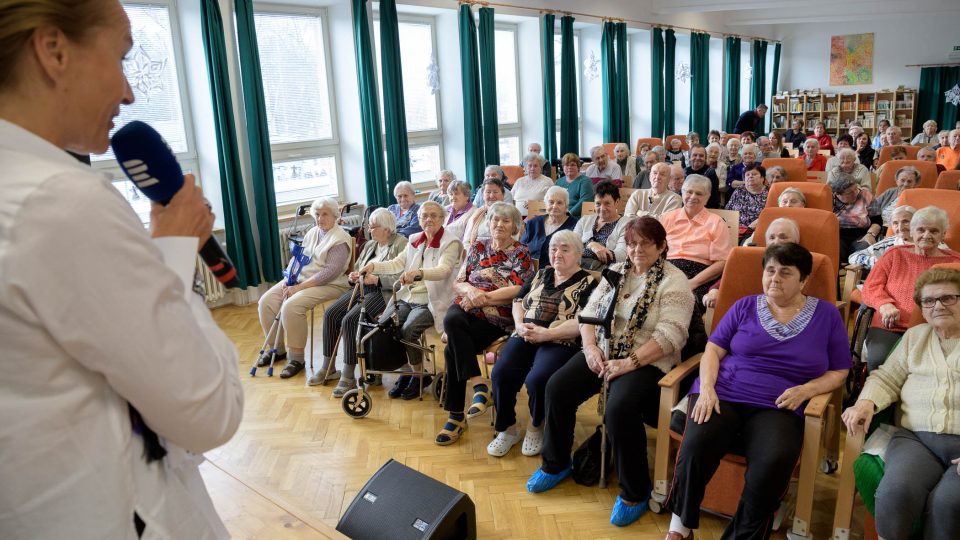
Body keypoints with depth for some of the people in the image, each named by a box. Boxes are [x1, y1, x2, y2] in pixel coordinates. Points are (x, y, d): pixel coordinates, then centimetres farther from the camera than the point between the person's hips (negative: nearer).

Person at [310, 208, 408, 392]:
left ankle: (348, 376, -17)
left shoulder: (401, 244, -4)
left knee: (350, 320, -27)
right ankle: (327, 367, 0)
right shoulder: (370, 245, 21)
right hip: (361, 288, 8)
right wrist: (353, 277, 2)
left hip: (383, 292, -8)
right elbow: (356, 268, 25)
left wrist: (376, 279, -21)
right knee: (330, 313, -12)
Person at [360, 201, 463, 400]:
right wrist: (373, 266, -8)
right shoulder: (415, 240, 15)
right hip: (407, 297, 6)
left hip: (430, 301, -6)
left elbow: (443, 270, -23)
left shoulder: (450, 242, -6)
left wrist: (419, 273, -41)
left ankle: (419, 375, 0)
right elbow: (397, 263, 9)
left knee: (407, 331, -26)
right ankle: (405, 370, 5)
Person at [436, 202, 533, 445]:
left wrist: (483, 296, -13)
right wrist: (471, 290, -12)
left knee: (453, 350, -27)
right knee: (451, 321, -33)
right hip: (466, 308, 4)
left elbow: (520, 290, -8)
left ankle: (456, 416, -15)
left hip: (496, 318, -4)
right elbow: (458, 284, 12)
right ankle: (478, 385, -28)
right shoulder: (477, 247, 16)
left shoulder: (521, 253, 6)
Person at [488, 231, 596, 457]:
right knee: (501, 374, -21)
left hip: (559, 342, -5)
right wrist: (520, 324, -2)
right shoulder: (542, 274, 22)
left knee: (537, 379, -31)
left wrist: (545, 334, -17)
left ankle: (536, 427, 1)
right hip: (525, 336, 5)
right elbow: (518, 300, 20)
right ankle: (507, 429, 2)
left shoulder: (587, 283, 3)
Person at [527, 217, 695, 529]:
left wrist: (630, 363, -23)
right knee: (557, 387, -12)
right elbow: (589, 311, 10)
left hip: (647, 361, -6)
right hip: (602, 352, 6)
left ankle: (635, 491, -7)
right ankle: (555, 463, 11)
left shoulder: (674, 282, -7)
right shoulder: (615, 272, 12)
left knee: (619, 408, -31)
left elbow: (670, 336, -17)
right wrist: (590, 347, -8)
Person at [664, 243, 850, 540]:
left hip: (777, 407, 0)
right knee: (696, 446, -29)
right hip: (722, 395, 1)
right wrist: (706, 388, -10)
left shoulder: (827, 315, 11)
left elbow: (839, 372, 13)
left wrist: (805, 390, -7)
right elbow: (713, 351, 8)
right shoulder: (745, 306, 12)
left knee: (775, 462, -33)